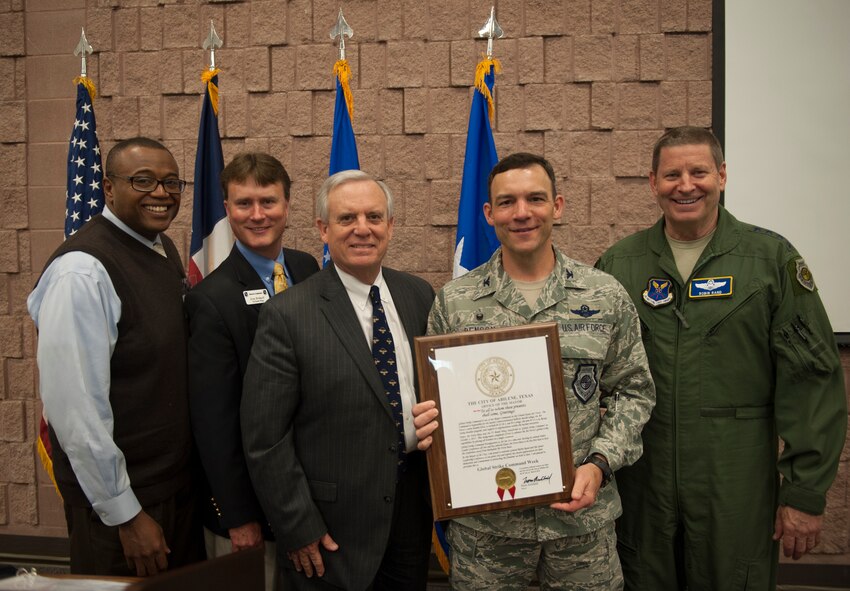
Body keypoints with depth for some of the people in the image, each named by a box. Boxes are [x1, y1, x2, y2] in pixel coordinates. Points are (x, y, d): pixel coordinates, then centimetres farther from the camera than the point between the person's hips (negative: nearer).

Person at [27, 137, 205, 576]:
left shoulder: (164, 251, 5)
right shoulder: (82, 272, -21)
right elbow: (75, 409, -23)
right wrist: (126, 514, -17)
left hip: (181, 482, 8)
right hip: (122, 495, -8)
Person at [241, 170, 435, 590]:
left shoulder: (419, 296, 2)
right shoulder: (288, 315, -14)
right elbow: (265, 438, -12)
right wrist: (298, 528, -12)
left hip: (413, 509, 5)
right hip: (333, 528, -4)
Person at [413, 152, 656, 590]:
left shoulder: (606, 297, 1)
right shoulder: (453, 301, 1)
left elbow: (632, 391, 5)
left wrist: (599, 464, -9)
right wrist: (429, 423, -14)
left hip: (582, 513, 0)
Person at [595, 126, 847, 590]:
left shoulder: (772, 258, -2)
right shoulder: (618, 264, 4)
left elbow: (812, 382, -5)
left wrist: (806, 491, -7)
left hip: (737, 490, -2)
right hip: (640, 486, 2)